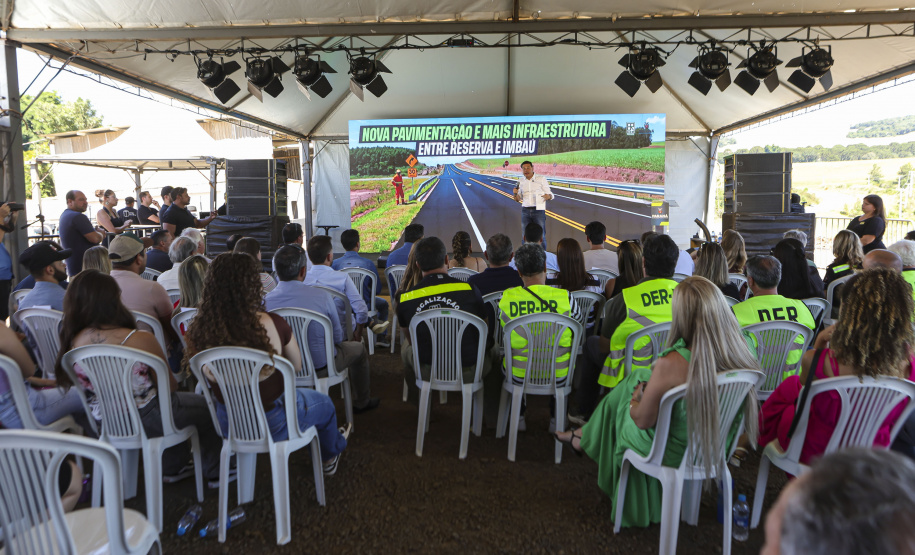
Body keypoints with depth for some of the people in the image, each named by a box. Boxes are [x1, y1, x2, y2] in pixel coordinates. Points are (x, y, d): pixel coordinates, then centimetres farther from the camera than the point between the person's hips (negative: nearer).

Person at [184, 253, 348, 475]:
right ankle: (330, 456, 57)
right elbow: (297, 365, -10)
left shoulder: (199, 331, -19)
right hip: (273, 425, -4)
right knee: (324, 403, 29)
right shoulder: (272, 325, -28)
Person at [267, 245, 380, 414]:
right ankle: (362, 402, 40)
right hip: (321, 367, -4)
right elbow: (337, 337, -13)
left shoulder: (265, 301, -18)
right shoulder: (322, 296, -26)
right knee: (359, 349, 24)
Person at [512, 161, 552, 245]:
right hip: (525, 210, 3)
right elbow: (518, 199, 14)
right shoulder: (520, 181, 9)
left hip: (538, 210, -3)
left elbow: (550, 194, 1)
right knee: (526, 236, 4)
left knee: (541, 236, -2)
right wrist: (515, 193, -8)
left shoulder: (541, 179, 0)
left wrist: (548, 196, -23)